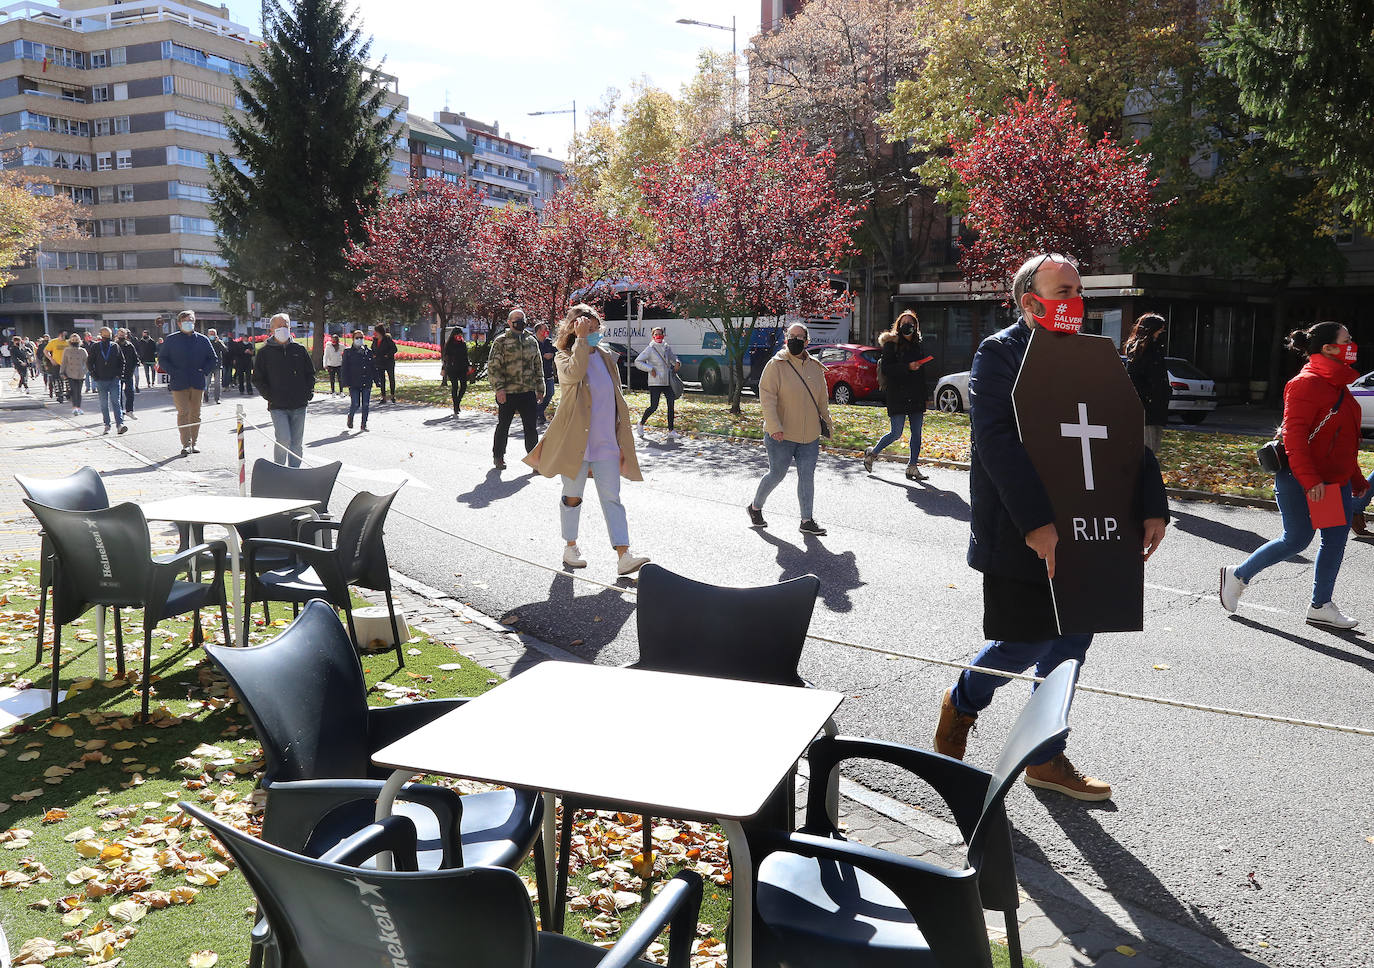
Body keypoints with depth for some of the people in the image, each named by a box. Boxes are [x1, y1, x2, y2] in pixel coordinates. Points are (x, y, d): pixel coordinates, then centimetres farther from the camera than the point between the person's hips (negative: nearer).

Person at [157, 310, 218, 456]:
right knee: (183, 413, -8)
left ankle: (194, 443, 17)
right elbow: (162, 359, 6)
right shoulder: (171, 340, 3)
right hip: (179, 383, -2)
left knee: (195, 414, 8)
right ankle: (186, 444, -8)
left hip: (198, 383, 2)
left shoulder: (202, 340, 8)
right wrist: (173, 372, -8)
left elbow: (213, 359, 14)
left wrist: (203, 370, -2)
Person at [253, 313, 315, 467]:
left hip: (299, 406, 3)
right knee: (284, 440, -15)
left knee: (297, 443, 6)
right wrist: (269, 396, -5)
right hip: (278, 407, -3)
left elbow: (310, 373, 17)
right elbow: (257, 378, 6)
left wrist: (309, 392, 4)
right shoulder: (265, 352, 3)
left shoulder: (299, 349, 10)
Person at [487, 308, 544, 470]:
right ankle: (498, 456, 24)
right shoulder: (500, 341, -2)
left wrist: (540, 389, 15)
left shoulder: (532, 341, 13)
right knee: (503, 426, 9)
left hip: (528, 392, 3)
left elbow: (538, 366, 19)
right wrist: (499, 388, -14)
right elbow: (493, 367, -6)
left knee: (531, 427, 5)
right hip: (507, 393, -3)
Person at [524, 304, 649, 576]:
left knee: (612, 498, -1)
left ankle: (623, 556, -6)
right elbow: (574, 373, -30)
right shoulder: (564, 358, -3)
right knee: (573, 496, 10)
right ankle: (570, 547, 26)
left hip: (606, 444, 4)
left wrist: (622, 441, 11)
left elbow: (617, 401, 13)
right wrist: (581, 339, -24)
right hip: (575, 441, -3)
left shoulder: (607, 359, 10)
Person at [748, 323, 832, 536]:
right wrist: (774, 426, -22)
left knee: (807, 476, 3)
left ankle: (807, 520, 9)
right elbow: (767, 396, -14)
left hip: (809, 436, 5)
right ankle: (755, 507, 26)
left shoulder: (815, 367, 9)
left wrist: (826, 422, 20)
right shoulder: (776, 365, -7)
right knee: (777, 474, 3)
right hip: (781, 435, -5)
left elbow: (822, 399, 20)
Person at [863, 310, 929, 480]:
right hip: (897, 397, -6)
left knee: (917, 433, 3)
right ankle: (872, 453, 17)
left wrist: (923, 399, 15)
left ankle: (912, 467, 11)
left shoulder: (917, 346, 16)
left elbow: (921, 374, 20)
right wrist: (907, 367, -21)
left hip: (916, 398, 6)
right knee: (896, 434, -5)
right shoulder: (891, 344, -3)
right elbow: (886, 369, -12)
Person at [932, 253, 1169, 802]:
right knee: (1028, 642, -2)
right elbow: (998, 441, -19)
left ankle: (1047, 758, 26)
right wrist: (1037, 523, -26)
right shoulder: (999, 353, -8)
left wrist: (1152, 508, -4)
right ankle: (962, 703, 27)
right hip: (1018, 535, -6)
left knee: (1072, 642, 10)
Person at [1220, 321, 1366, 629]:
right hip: (1299, 478, -9)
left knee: (1336, 538, 5)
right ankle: (1238, 576, 14)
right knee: (1297, 539, -3)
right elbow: (1294, 435, -22)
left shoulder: (1338, 385, 14)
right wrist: (1309, 480, -28)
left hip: (1335, 479, 9)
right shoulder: (1307, 384, -15)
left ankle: (1321, 607, 13)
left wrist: (1356, 479, 23)